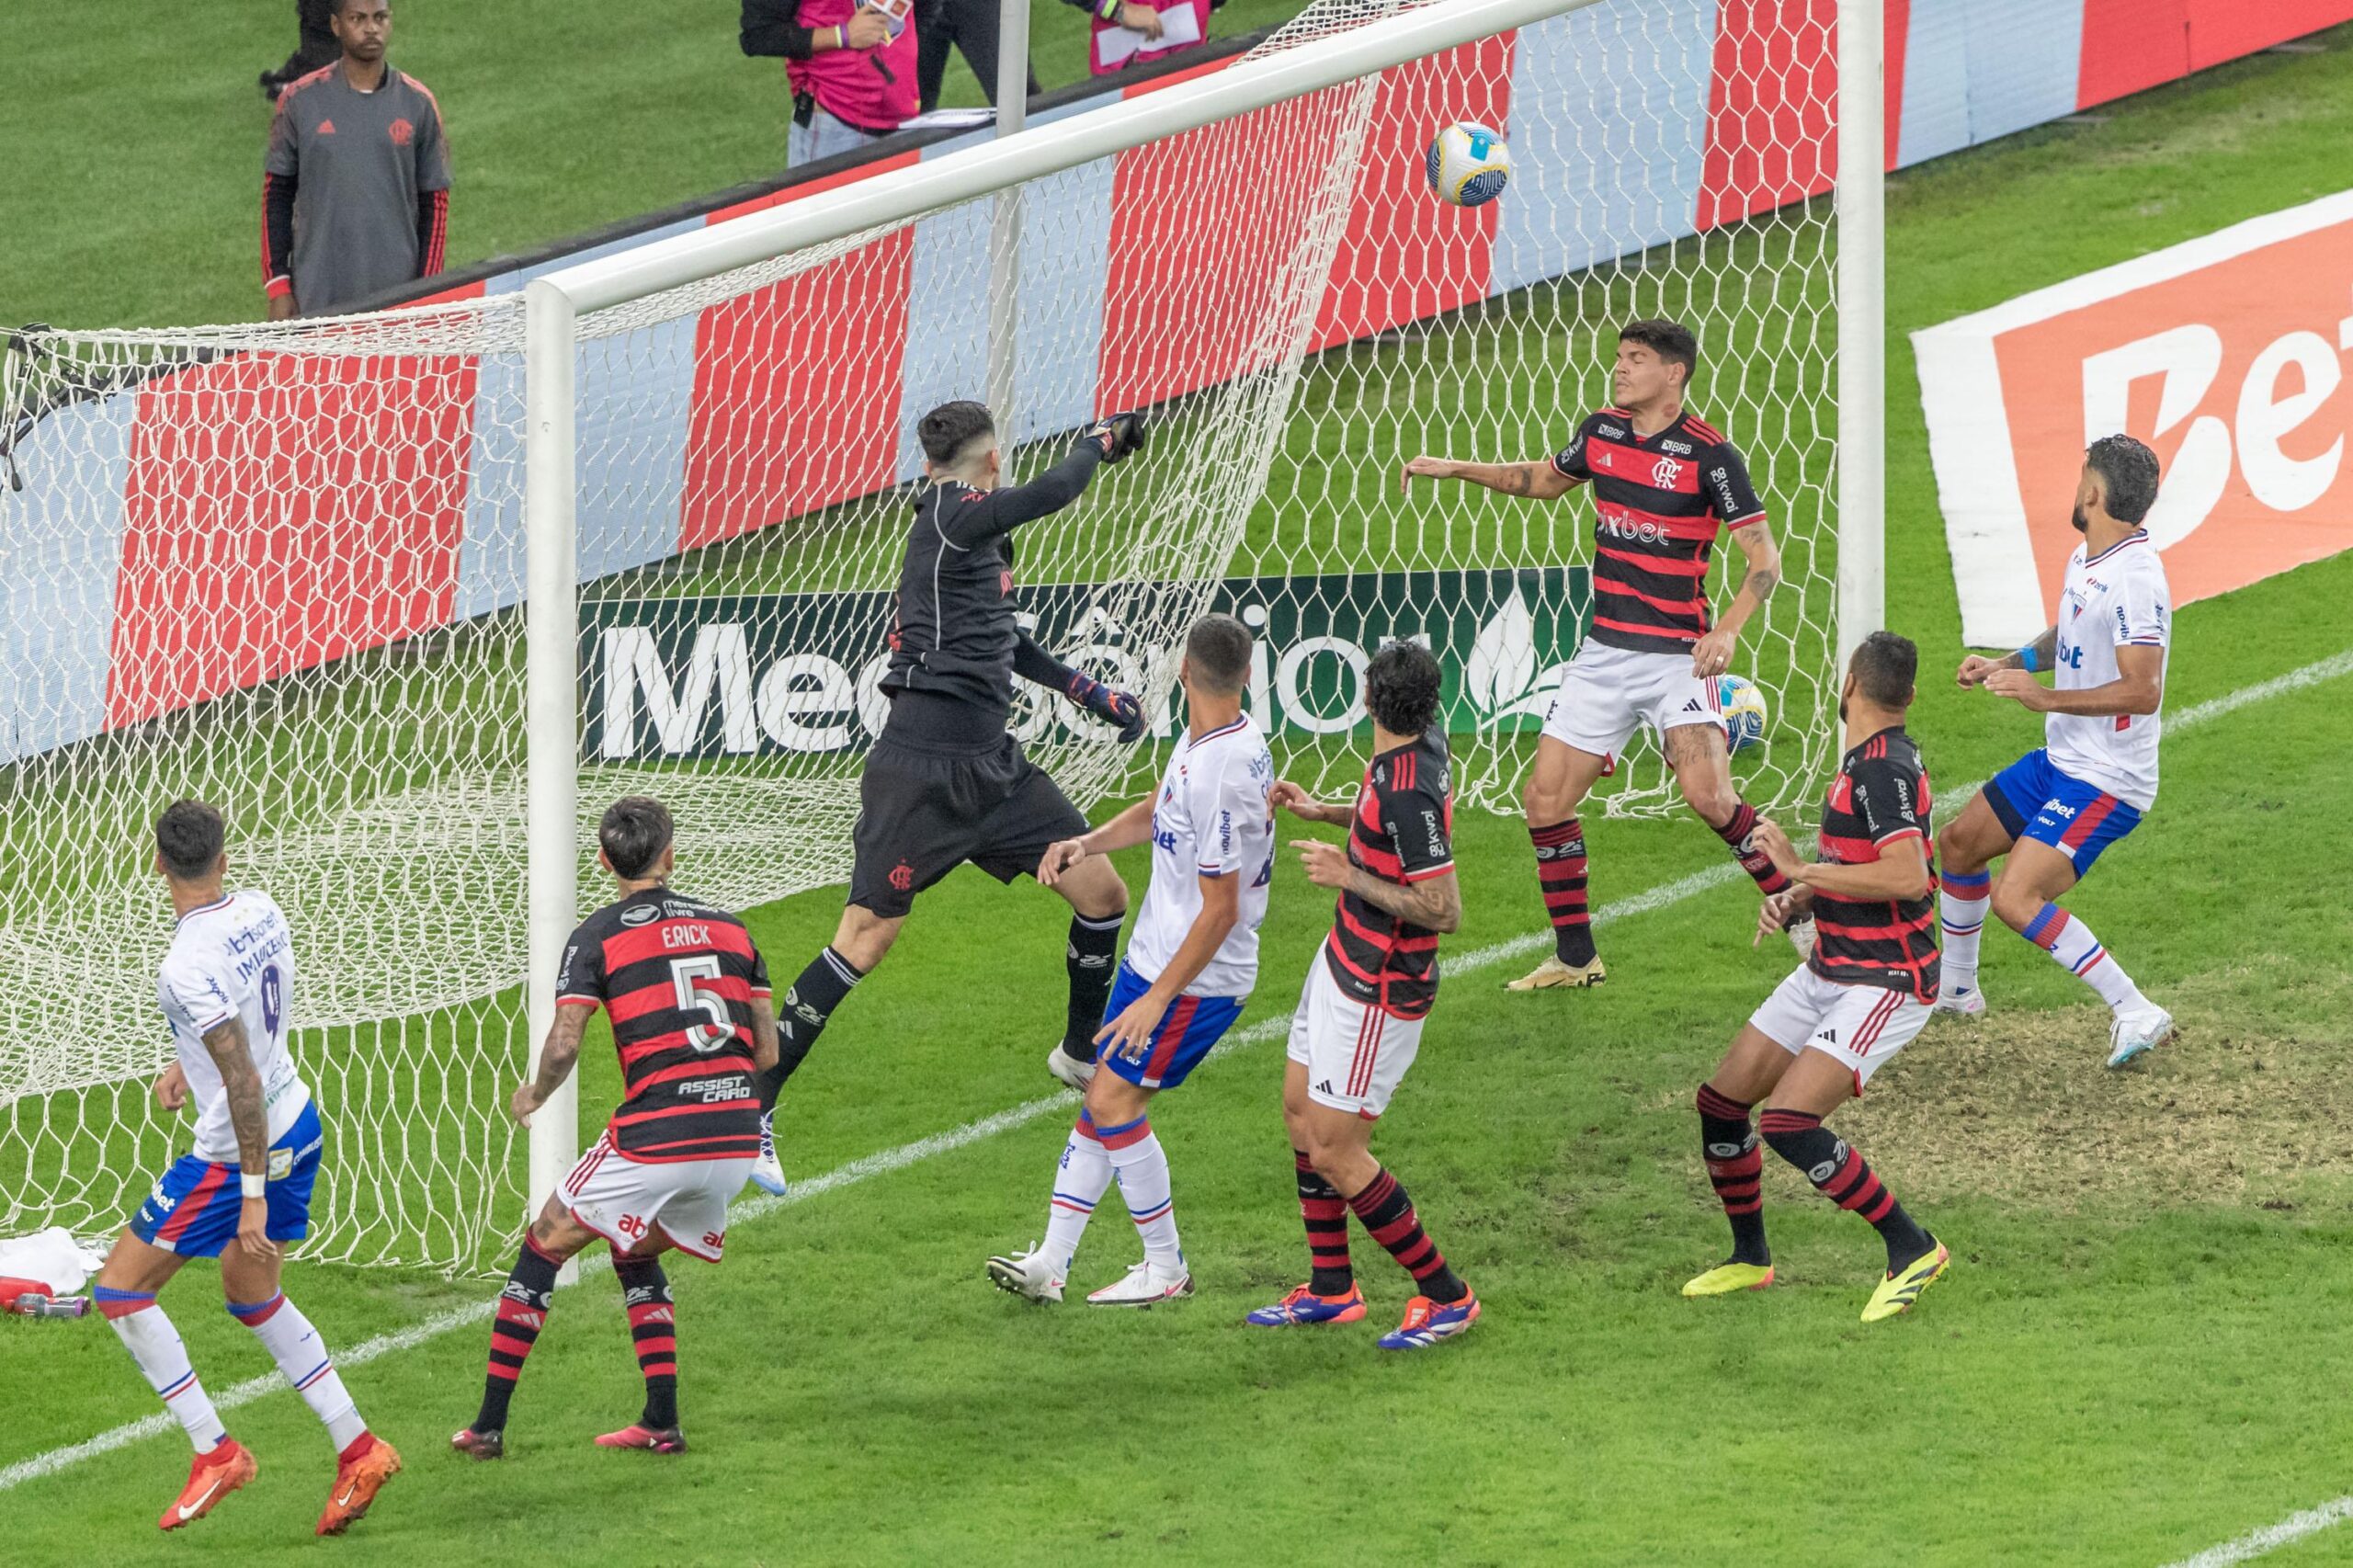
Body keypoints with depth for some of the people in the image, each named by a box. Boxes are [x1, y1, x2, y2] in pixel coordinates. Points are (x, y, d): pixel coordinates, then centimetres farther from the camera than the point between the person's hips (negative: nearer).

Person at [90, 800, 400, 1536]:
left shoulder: (188, 968, -26)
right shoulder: (260, 910, -1)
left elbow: (243, 1082, -27)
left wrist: (253, 1196, -23)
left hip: (239, 1152, -9)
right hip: (299, 1124, 9)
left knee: (120, 1290, 3)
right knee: (251, 1295, 26)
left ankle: (214, 1450, 2)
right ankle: (357, 1450, 22)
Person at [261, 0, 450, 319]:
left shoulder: (418, 103, 3)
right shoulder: (301, 100, 1)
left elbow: (435, 203, 7)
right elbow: (276, 195, 5)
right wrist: (277, 287, -1)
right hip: (316, 299, -1)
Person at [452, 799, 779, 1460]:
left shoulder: (599, 935, 0)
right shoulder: (729, 925, 14)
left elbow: (564, 1042, -10)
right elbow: (767, 1049, 14)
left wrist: (533, 1096, 10)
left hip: (656, 1133, -5)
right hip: (738, 1135, 5)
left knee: (543, 1248, 13)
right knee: (635, 1256, 28)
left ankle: (489, 1424, 10)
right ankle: (662, 1423, 19)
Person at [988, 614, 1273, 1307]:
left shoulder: (1221, 777, -27)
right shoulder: (1203, 739, 4)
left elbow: (1220, 911, -25)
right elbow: (1158, 811, 24)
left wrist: (1157, 1000, -22)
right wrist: (1087, 843, 7)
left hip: (1199, 978, -10)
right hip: (1153, 960, 10)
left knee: (1114, 1100, -8)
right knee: (1102, 1103, 8)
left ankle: (1166, 1266, 6)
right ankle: (1052, 1262, 10)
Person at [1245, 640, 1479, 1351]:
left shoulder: (1408, 792, -31)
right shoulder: (1421, 744, -2)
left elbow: (1444, 910, -30)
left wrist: (1350, 876, -23)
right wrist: (1323, 812, 11)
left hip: (1378, 993, -10)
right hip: (1344, 964, 10)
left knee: (1334, 1153, -3)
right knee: (1301, 1111, 19)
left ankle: (1446, 1296, 8)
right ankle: (1331, 1290, 31)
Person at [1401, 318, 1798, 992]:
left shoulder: (1708, 454, -12)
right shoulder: (1602, 432, 6)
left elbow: (1765, 555, -12)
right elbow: (1542, 479, 28)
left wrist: (1728, 630, -26)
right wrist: (1456, 469, 20)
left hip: (1677, 653, -6)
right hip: (1604, 652, 6)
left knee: (1707, 793, -22)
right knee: (1546, 797, 3)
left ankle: (1799, 912, -4)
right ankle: (1575, 957, 15)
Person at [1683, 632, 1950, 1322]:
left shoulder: (1885, 768, -20)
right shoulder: (1866, 759, 10)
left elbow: (1909, 877, -32)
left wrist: (1801, 871, -25)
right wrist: (1796, 898, 9)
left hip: (1884, 983, -10)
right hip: (1828, 972, 10)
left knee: (1790, 1122, -22)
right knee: (1721, 1102, 9)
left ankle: (1912, 1249, -9)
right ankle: (1750, 1258, 27)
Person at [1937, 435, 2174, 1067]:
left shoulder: (2135, 579, -26)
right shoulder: (2084, 558, 5)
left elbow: (2143, 691, -32)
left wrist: (2047, 698, -31)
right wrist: (2005, 664, 13)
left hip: (2105, 781, -10)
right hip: (2059, 760, 10)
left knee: (2016, 897, -22)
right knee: (1959, 842, 22)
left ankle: (2135, 1013, -17)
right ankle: (1956, 990, 42)